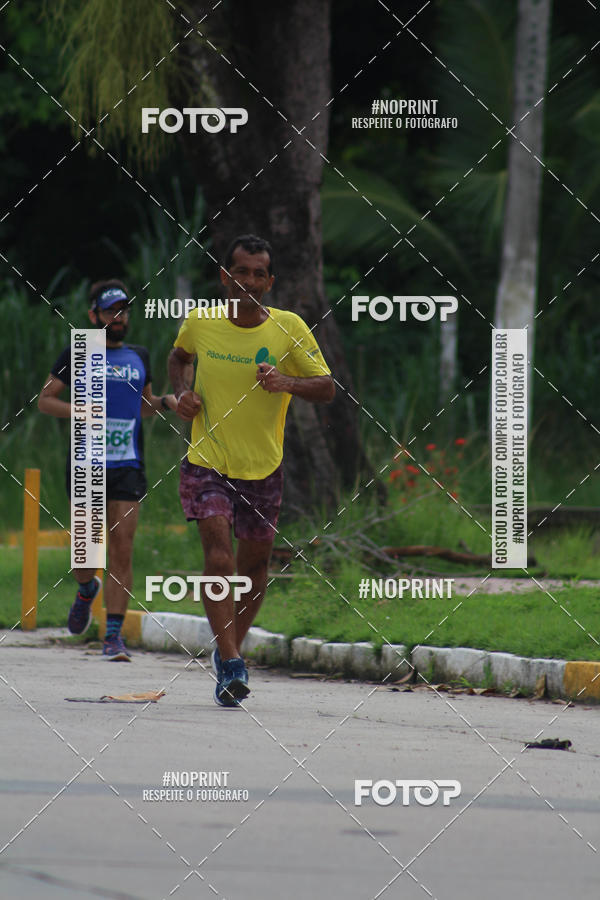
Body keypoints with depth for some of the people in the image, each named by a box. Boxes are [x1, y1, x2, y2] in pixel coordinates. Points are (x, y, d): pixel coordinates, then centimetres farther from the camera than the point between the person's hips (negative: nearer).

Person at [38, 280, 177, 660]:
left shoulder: (139, 357, 15)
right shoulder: (77, 355, 4)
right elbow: (45, 400, 6)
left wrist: (165, 402, 6)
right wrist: (77, 411, -12)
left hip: (128, 467, 2)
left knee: (122, 550, -8)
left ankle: (114, 635, -7)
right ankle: (87, 589, 33)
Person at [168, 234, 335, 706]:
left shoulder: (289, 329, -8)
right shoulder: (200, 323, -4)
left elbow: (327, 388, -6)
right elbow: (180, 356, 19)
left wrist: (287, 383, -25)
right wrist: (183, 392, -1)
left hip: (263, 468, 1)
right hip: (206, 463, -1)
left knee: (254, 562, 11)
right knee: (219, 556, -19)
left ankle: (229, 651, 33)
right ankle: (230, 663, -21)